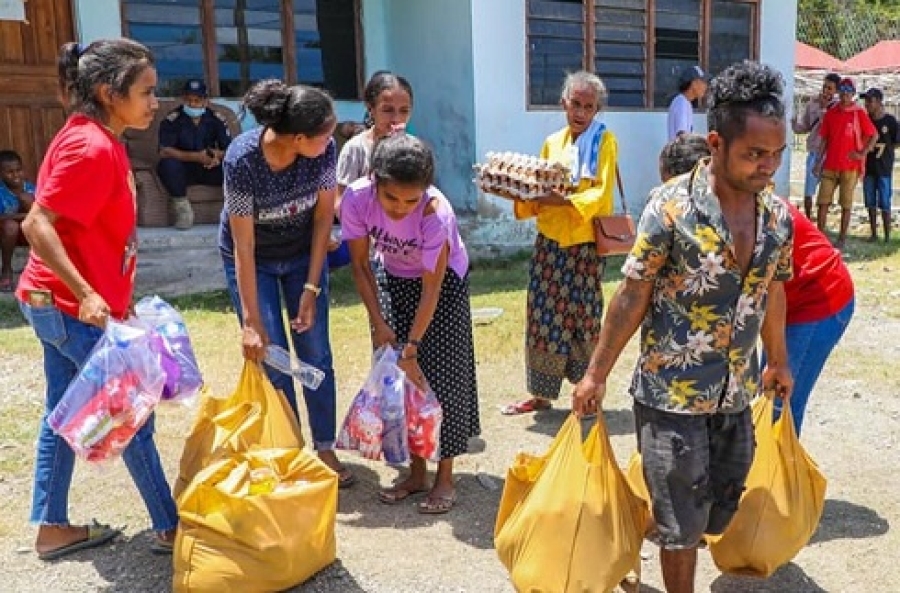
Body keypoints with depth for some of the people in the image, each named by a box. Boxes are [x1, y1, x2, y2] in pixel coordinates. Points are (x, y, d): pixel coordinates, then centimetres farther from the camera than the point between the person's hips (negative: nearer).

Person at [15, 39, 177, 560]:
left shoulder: (100, 141, 10)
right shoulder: (92, 147, -20)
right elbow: (37, 224, -25)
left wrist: (117, 295, 21)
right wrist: (85, 293, -32)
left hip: (61, 303, 10)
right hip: (74, 307, -10)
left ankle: (53, 528, 28)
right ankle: (171, 527, 13)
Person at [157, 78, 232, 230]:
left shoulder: (216, 119, -1)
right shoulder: (171, 120, -10)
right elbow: (164, 151, -21)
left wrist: (218, 155, -29)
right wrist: (196, 156, -32)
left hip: (210, 169, 2)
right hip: (184, 170, -2)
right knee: (167, 164, -34)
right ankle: (182, 207, -18)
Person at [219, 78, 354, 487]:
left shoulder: (323, 149, -23)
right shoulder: (242, 159, -32)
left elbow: (323, 216, -12)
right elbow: (244, 246, -26)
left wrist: (311, 289, -13)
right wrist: (251, 320, -23)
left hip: (303, 253, 3)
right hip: (253, 260, -2)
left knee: (316, 355, 2)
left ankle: (325, 450, 18)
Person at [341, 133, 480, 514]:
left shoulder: (436, 213, -36)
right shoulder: (357, 198, -27)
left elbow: (431, 290, -28)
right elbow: (360, 265, -13)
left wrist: (411, 348, -28)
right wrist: (378, 322, -17)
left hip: (445, 281, -3)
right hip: (397, 281, 4)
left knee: (443, 376, -6)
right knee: (402, 377, 2)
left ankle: (444, 478, 7)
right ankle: (416, 472, 16)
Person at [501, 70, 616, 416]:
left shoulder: (604, 141, -1)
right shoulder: (552, 143, 12)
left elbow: (600, 192, -12)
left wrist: (564, 201, -24)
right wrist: (526, 199, -6)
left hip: (585, 243, -4)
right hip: (549, 241, 4)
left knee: (582, 317, 1)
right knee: (543, 314, 5)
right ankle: (541, 394, 16)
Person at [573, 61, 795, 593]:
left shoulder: (779, 216, -2)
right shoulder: (672, 207, -19)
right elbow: (632, 297, -12)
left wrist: (779, 364, 24)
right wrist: (597, 375, -8)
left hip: (737, 395, 6)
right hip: (672, 395, -6)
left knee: (721, 511, 20)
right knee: (681, 523, 8)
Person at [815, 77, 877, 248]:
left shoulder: (859, 113, -2)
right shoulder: (830, 113, 7)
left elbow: (874, 136, 1)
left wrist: (862, 154, -8)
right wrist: (819, 162, 6)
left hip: (850, 166, -3)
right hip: (829, 165, 3)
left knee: (846, 203, 3)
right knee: (822, 201, 0)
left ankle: (842, 238, 10)